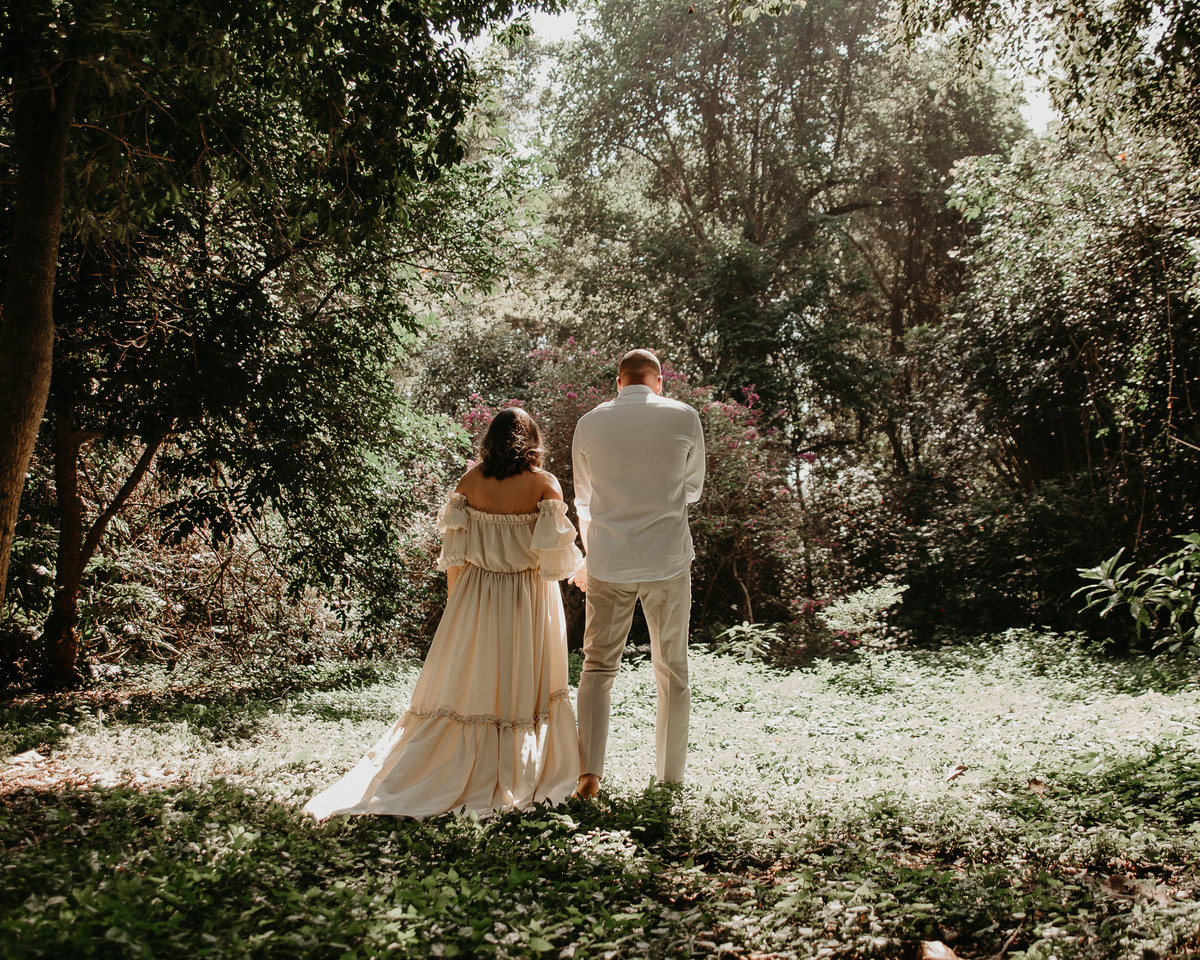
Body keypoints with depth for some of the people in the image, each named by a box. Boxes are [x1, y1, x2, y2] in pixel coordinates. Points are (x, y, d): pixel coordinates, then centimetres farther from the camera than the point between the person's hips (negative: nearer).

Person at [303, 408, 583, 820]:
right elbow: (555, 551, -13)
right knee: (525, 689, 8)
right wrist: (577, 567, 8)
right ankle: (517, 782, 15)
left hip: (476, 599, 2)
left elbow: (453, 550, -1)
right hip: (529, 601, -2)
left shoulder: (470, 480, -2)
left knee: (464, 689, 11)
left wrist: (455, 600, 10)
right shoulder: (544, 484, -9)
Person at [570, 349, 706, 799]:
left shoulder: (589, 424, 1)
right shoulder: (684, 418, -4)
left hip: (607, 562, 1)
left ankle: (589, 773, 0)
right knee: (672, 671, 12)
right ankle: (671, 776, 20)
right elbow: (693, 489, 9)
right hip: (668, 560, -1)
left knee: (598, 666, 12)